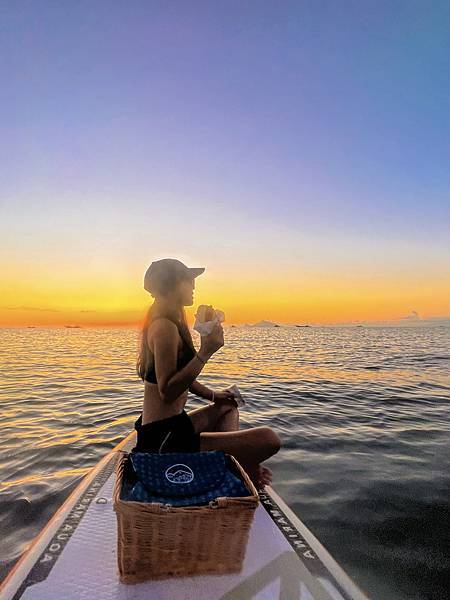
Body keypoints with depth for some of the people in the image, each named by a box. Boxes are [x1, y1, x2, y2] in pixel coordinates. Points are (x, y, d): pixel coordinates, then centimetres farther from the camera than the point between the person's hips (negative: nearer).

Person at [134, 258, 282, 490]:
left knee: (228, 406, 33)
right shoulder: (165, 327, -19)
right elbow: (167, 391, -26)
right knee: (269, 439, -18)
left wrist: (212, 395, 13)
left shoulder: (169, 323, 13)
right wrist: (205, 352, -28)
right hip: (165, 439, -11)